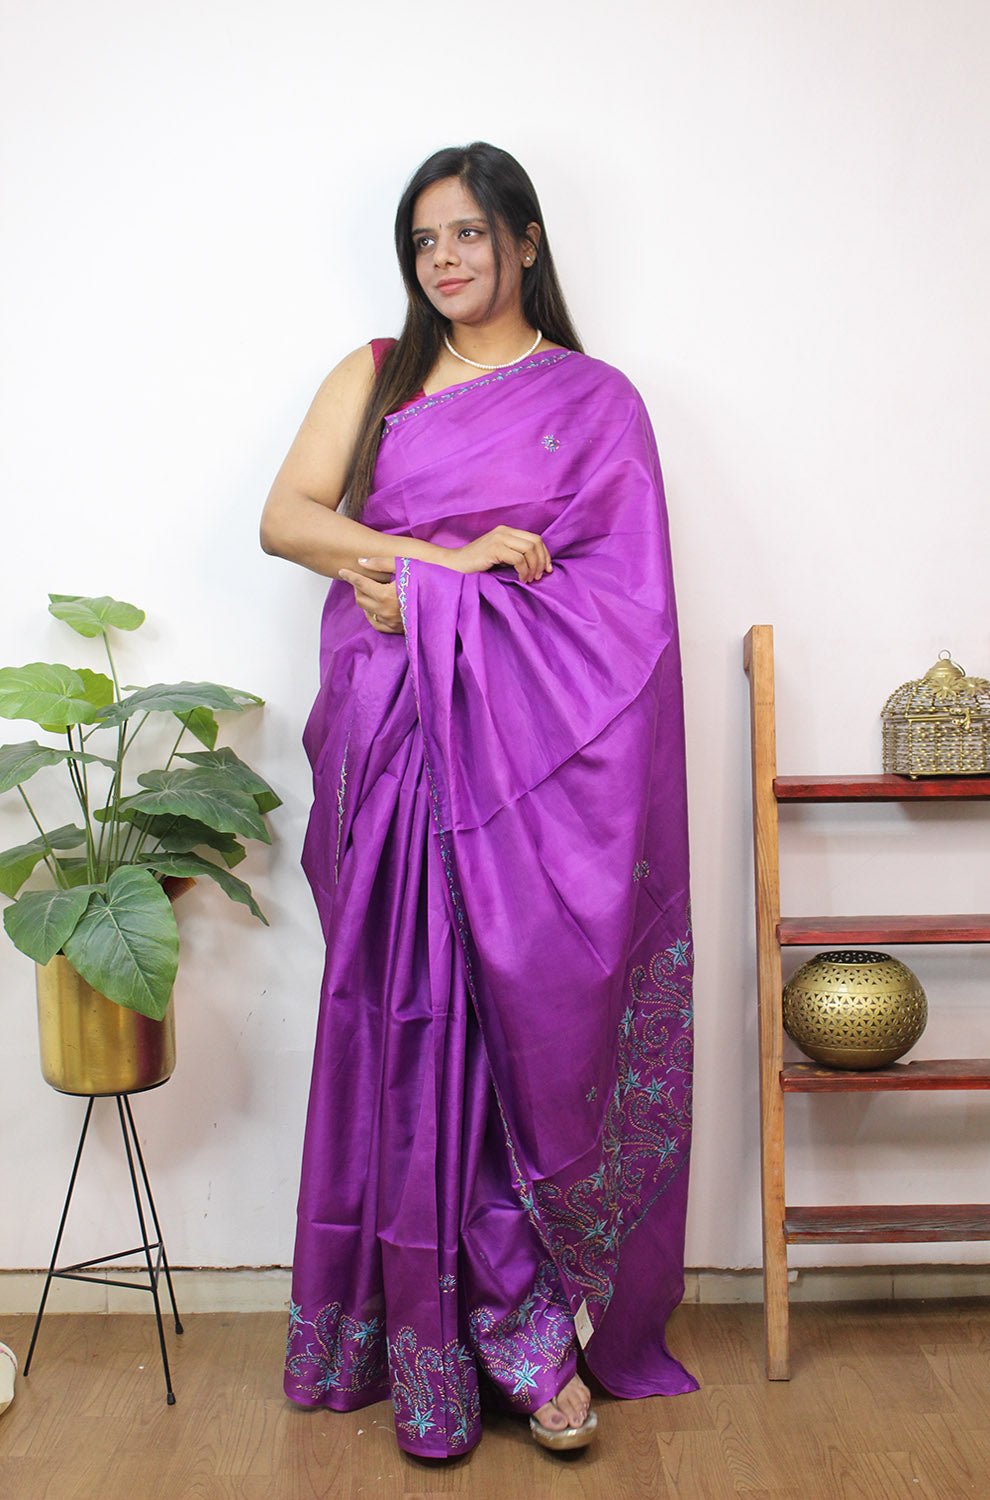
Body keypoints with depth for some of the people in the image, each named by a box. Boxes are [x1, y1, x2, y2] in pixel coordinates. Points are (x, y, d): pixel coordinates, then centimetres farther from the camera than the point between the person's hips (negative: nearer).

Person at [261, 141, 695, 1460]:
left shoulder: (593, 400, 8)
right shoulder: (375, 376, 17)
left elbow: (617, 598, -2)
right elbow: (284, 518, 4)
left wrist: (401, 576, -9)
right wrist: (440, 557, -11)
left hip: (531, 753, -2)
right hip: (395, 747, 2)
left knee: (531, 1014, -4)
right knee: (409, 1028, 2)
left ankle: (537, 1325, 14)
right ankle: (427, 1349, 14)